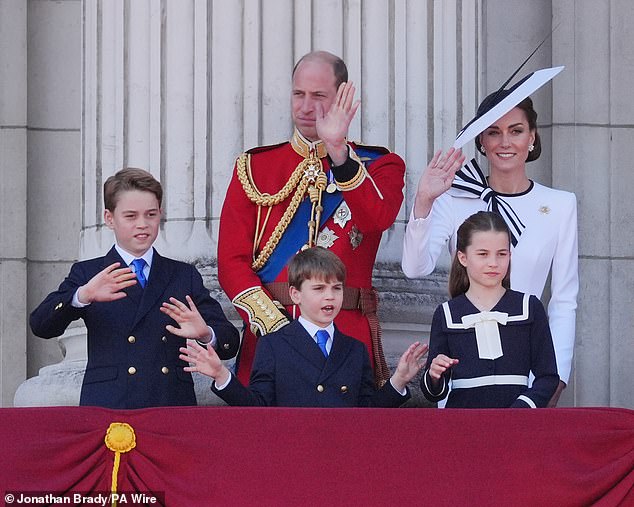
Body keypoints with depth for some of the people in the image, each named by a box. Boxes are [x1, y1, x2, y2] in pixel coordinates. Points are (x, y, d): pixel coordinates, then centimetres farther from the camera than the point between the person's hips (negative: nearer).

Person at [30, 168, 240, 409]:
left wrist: (205, 334, -15)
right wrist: (83, 296, -23)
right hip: (107, 407, -2)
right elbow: (41, 326, -5)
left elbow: (229, 343, 9)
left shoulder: (185, 276, 16)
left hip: (174, 405, 2)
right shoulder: (87, 274, 11)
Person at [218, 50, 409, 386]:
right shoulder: (254, 167, 10)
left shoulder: (379, 165, 8)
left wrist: (338, 150, -23)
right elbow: (231, 262, 2)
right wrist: (274, 325, -11)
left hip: (348, 338, -1)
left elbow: (377, 219, -15)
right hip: (267, 333, 1)